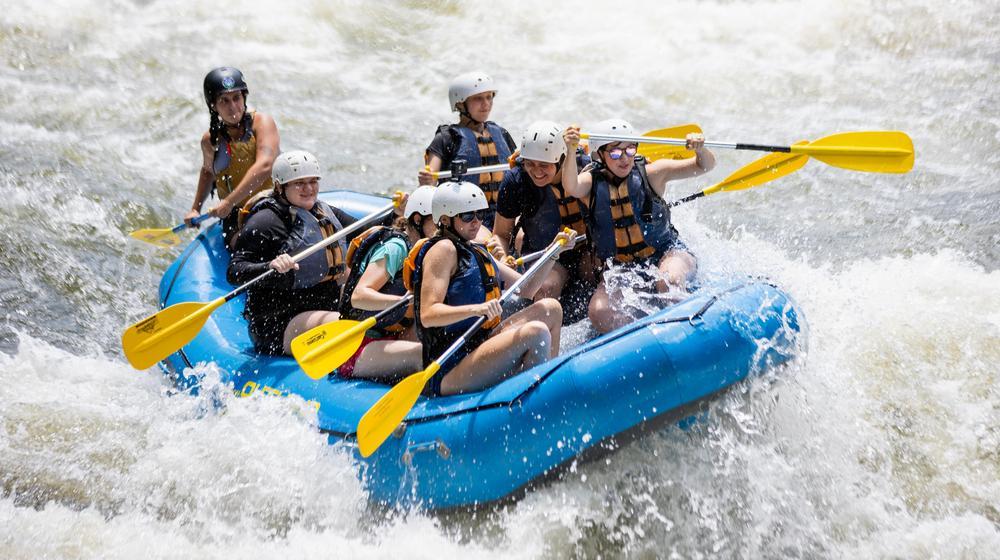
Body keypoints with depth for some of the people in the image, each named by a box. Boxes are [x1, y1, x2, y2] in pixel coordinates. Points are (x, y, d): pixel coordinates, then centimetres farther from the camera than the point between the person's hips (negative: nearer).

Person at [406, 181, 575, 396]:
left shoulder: (477, 252, 20)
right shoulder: (443, 249, -8)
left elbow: (526, 288, 20)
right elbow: (428, 315, -20)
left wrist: (554, 252, 8)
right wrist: (476, 309, -34)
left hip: (476, 347, 10)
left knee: (550, 309, 6)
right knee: (536, 332, -26)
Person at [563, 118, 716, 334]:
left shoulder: (650, 173, -3)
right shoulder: (592, 182, -1)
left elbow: (705, 166, -5)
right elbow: (572, 187, -26)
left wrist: (700, 149, -29)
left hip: (667, 252, -2)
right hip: (621, 268, 2)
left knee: (667, 281, -36)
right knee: (599, 312, -23)